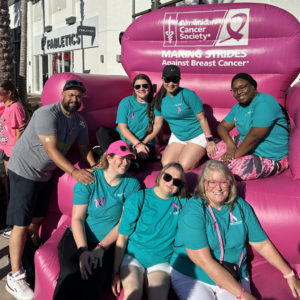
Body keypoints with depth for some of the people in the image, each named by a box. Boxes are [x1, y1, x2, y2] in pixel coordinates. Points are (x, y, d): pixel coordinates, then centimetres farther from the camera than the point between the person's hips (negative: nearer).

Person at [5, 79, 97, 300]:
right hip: (25, 171, -7)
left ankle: (29, 256, 37)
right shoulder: (47, 114, -22)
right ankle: (15, 278, 6)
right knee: (21, 224, -4)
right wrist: (74, 171, -36)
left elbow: (84, 148, 6)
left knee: (37, 218, 17)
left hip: (45, 173, 7)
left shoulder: (80, 122, 2)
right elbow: (51, 149, -29)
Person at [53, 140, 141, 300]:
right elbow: (77, 218, -5)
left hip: (109, 244, 0)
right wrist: (83, 250, -19)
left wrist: (101, 248, -14)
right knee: (70, 275, -28)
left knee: (91, 282, -28)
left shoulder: (132, 185, 0)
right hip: (79, 238, 1)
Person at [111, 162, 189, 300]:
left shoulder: (182, 202, 4)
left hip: (161, 260, 2)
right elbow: (122, 237, -5)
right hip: (133, 256, -2)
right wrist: (116, 272, -7)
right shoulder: (138, 199, -5)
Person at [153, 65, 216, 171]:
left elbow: (202, 119, -13)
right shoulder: (159, 99, 0)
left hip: (197, 136, -5)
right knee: (166, 164, -15)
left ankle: (199, 153, 10)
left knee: (185, 166, -21)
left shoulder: (187, 95, -15)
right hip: (177, 137, 5)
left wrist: (209, 140, -13)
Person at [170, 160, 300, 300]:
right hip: (191, 277, -3)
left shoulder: (241, 206, 2)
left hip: (235, 277, 3)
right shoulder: (192, 211, -17)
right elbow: (204, 261, -21)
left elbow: (262, 244, 11)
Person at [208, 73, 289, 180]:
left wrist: (235, 154, -19)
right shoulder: (238, 107, 7)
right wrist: (231, 145, -16)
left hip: (270, 158, -8)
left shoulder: (264, 103, -24)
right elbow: (222, 126, 4)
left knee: (234, 169, -30)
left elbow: (254, 136, -29)